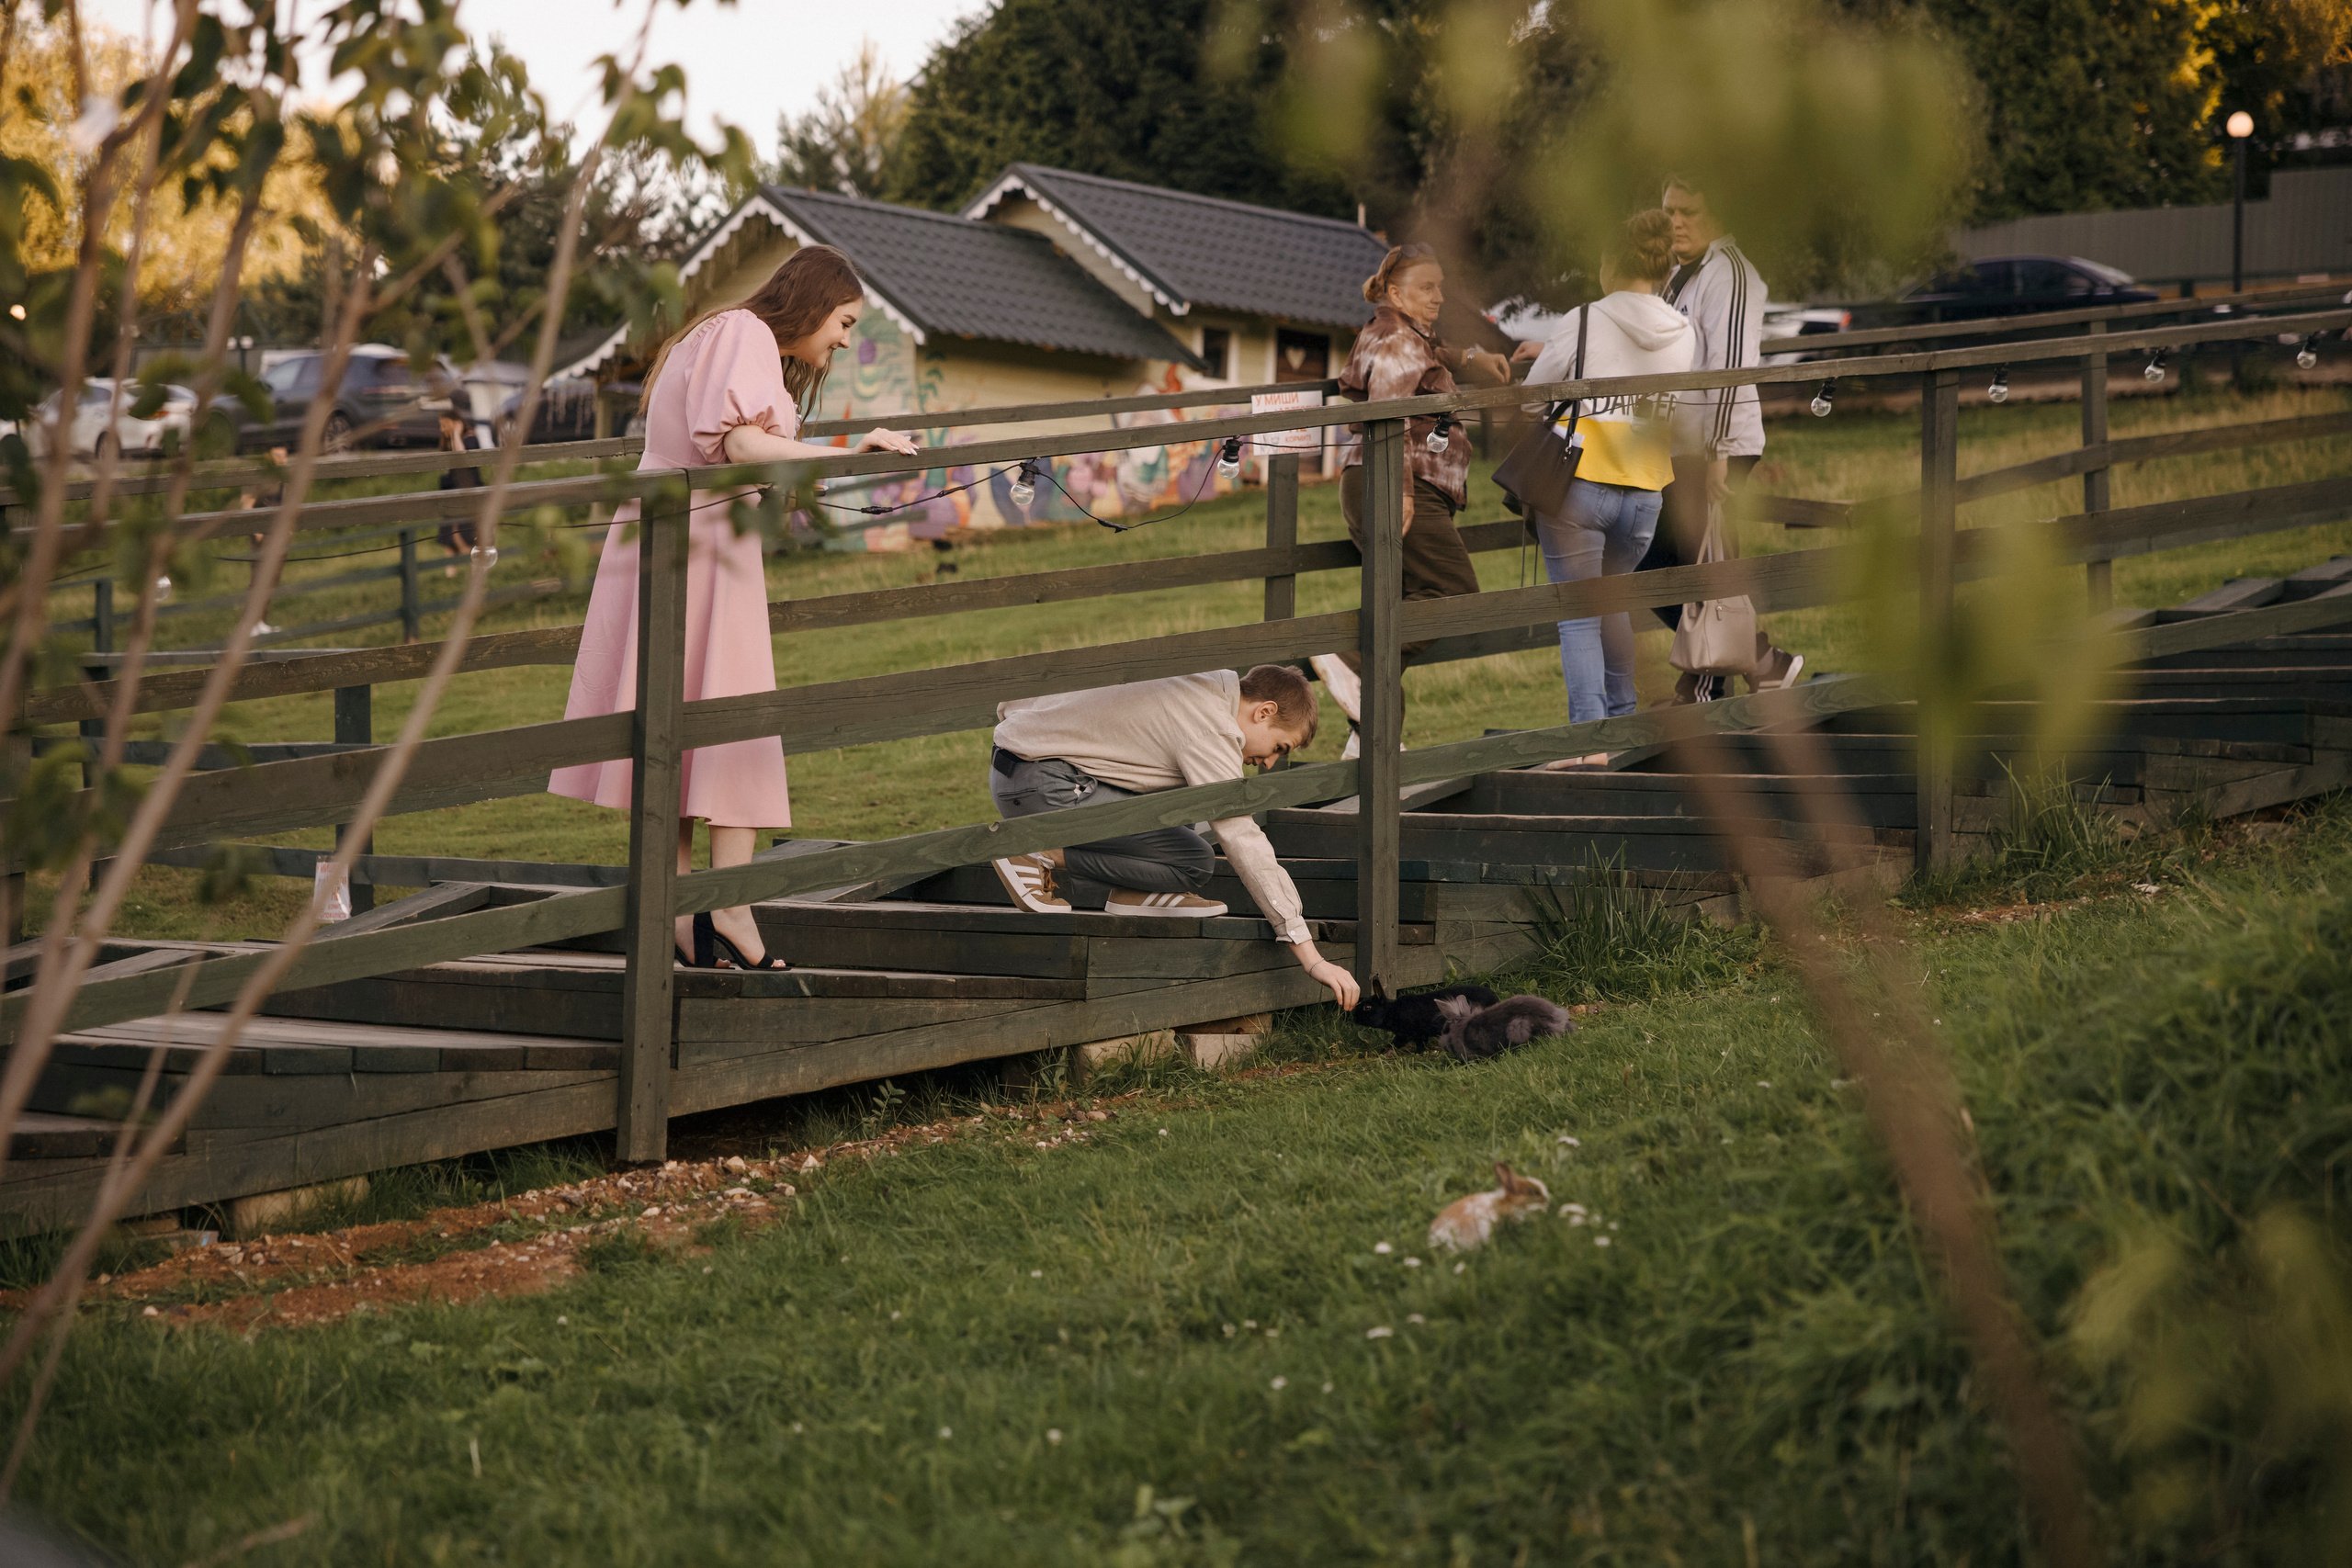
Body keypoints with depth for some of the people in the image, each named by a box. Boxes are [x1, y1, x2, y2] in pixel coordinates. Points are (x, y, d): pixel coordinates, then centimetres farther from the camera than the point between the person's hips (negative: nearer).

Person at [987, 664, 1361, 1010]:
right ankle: (1042, 860, -9)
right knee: (1193, 863, -15)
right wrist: (1311, 957, -21)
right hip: (1043, 786, -11)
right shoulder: (1209, 729, -15)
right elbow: (1243, 841, -21)